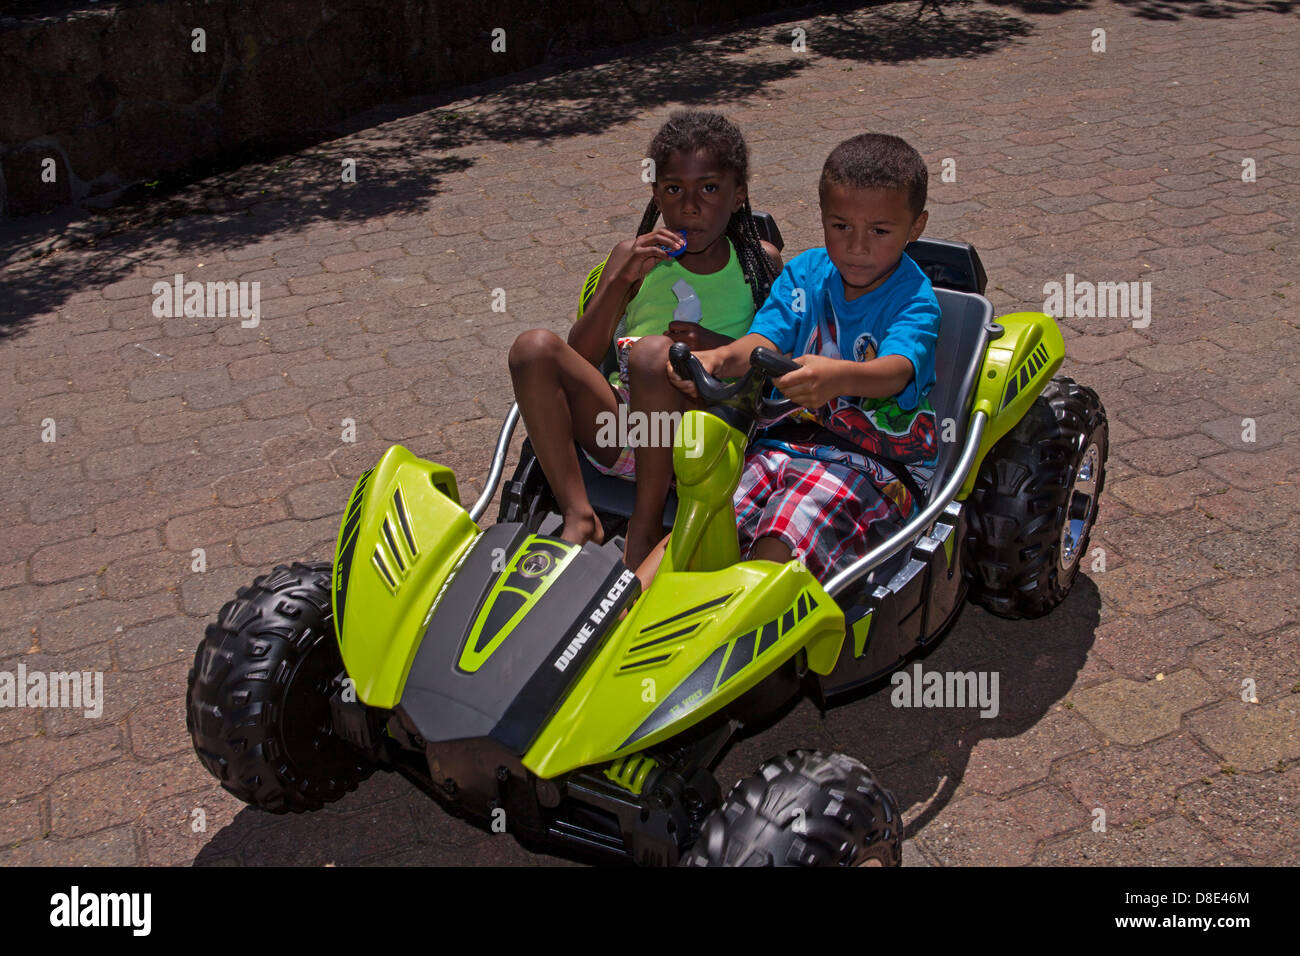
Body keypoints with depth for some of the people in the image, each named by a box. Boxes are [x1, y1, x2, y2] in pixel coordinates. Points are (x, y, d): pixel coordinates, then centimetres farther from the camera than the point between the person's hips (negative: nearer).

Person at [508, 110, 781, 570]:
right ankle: (578, 515, -21)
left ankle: (645, 529, -21)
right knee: (534, 347, -19)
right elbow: (578, 358, 4)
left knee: (655, 352, -33)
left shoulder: (761, 263, 11)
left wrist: (723, 347, -11)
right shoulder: (635, 255, 14)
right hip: (620, 430, 3)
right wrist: (620, 280, -8)